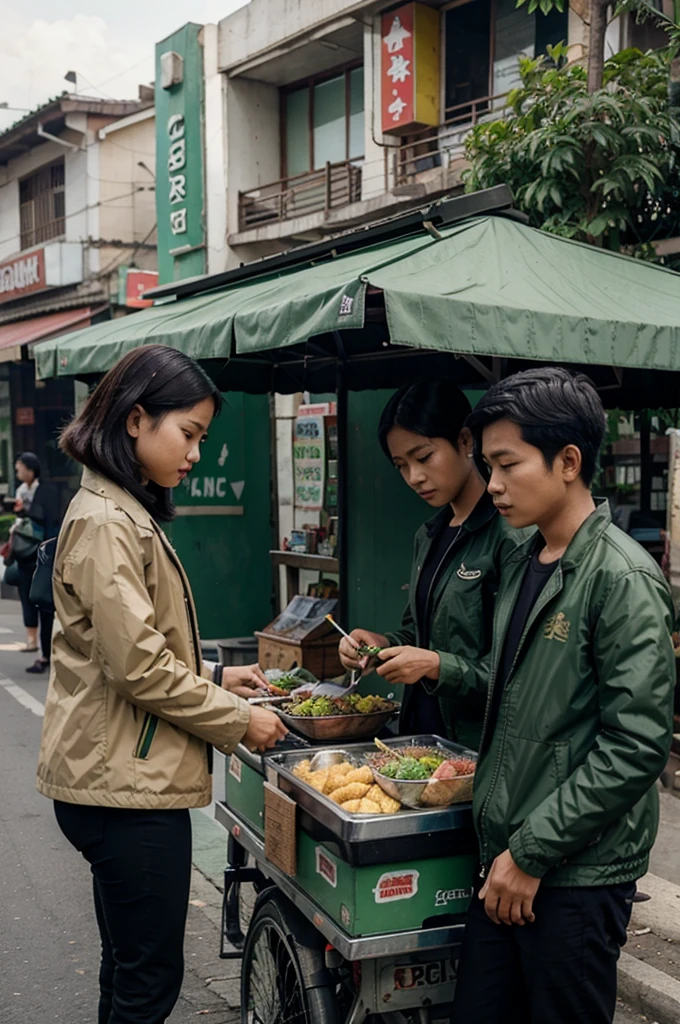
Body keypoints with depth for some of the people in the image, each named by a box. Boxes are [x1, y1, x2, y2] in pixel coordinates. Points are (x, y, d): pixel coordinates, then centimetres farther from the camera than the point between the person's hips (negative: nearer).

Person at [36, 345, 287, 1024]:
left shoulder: (126, 514, 14)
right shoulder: (106, 523, -18)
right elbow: (138, 668, -21)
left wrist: (212, 679, 11)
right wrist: (238, 719, -11)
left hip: (122, 779, 10)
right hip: (128, 787, -10)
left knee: (131, 969, 20)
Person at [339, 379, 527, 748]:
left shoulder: (509, 536, -17)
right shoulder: (430, 535, 9)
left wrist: (439, 666, -24)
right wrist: (385, 644, 1)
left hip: (476, 742, -7)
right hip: (422, 731, 7)